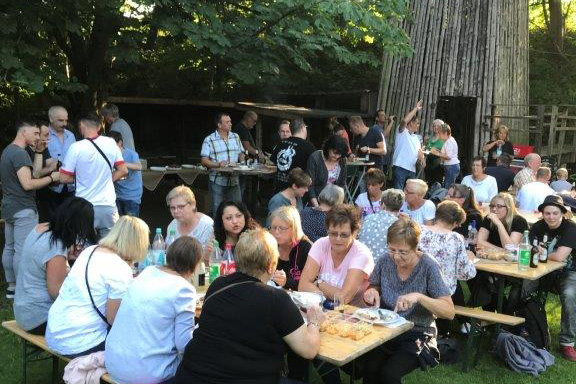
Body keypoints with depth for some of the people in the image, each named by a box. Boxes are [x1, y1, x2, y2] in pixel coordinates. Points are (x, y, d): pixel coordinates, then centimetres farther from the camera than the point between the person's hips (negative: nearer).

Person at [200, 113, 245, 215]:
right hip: (217, 182, -4)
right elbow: (204, 161, -7)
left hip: (234, 181, 4)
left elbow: (241, 154, 20)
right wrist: (218, 164, -22)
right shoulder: (209, 140, -4)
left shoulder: (236, 137, 11)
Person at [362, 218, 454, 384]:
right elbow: (373, 287, 15)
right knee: (370, 369, -24)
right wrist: (372, 292, -8)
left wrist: (419, 297, -30)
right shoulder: (386, 260, -2)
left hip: (416, 335, -3)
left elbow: (449, 311, -16)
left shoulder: (428, 266, -13)